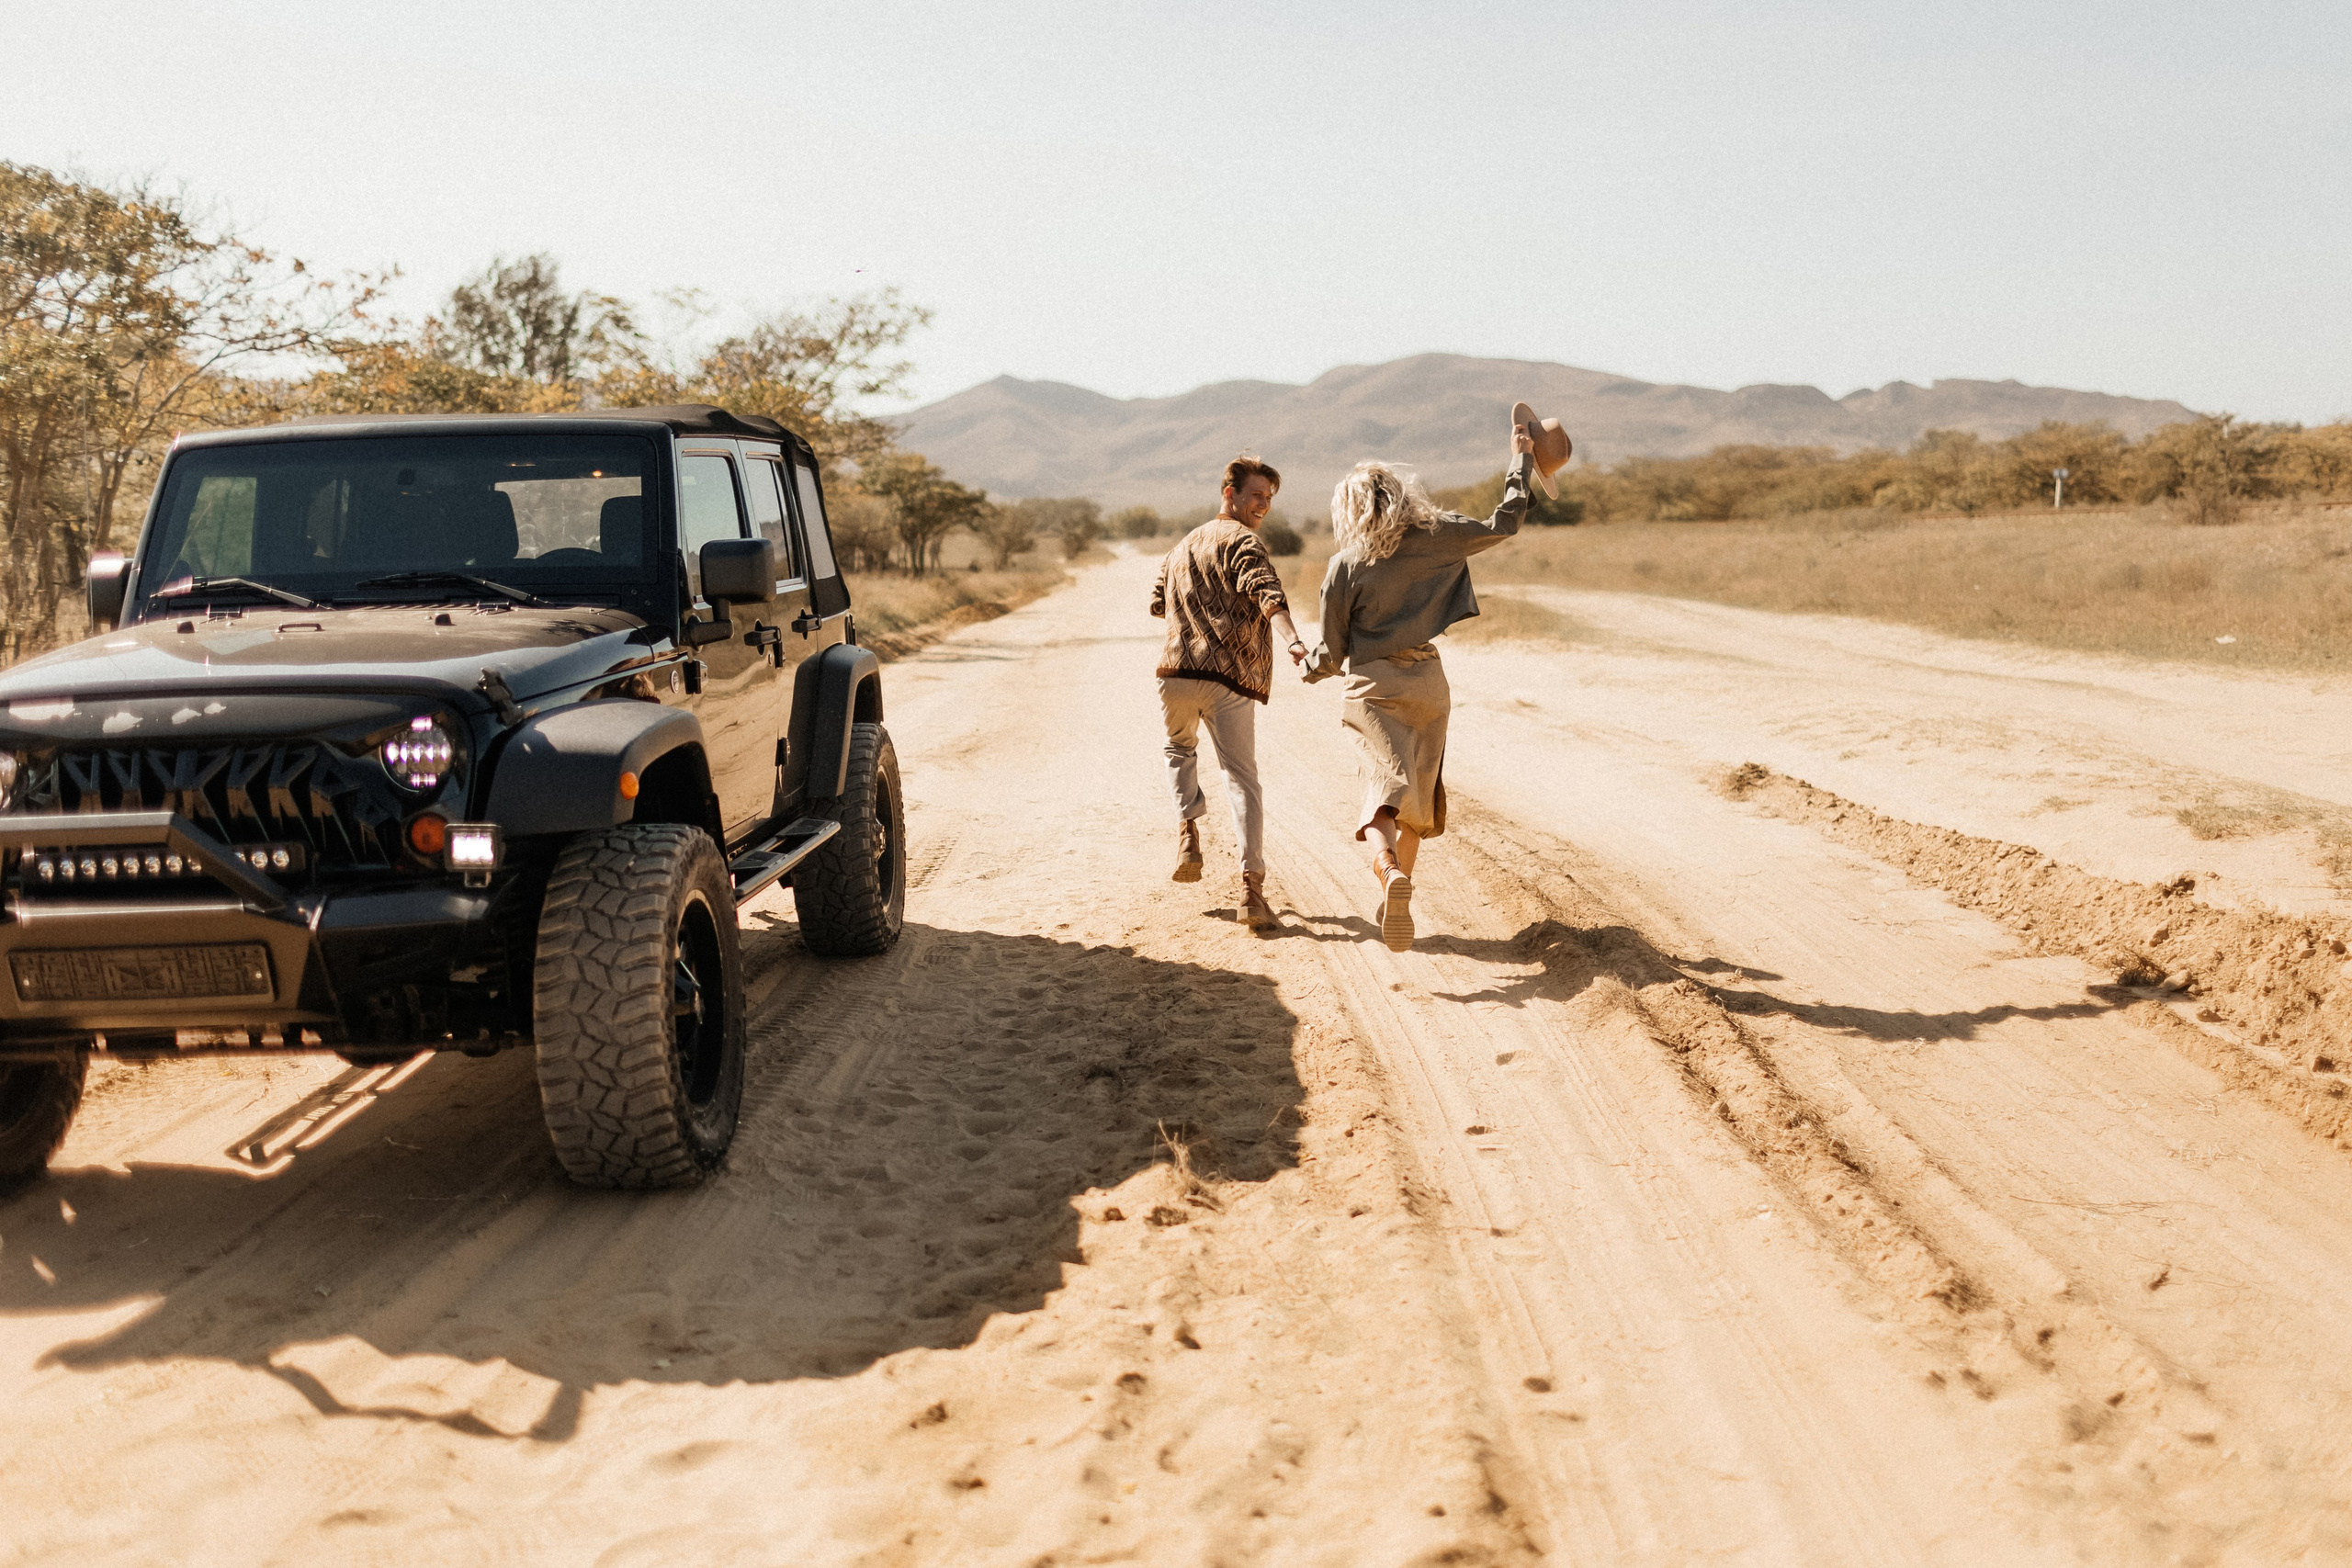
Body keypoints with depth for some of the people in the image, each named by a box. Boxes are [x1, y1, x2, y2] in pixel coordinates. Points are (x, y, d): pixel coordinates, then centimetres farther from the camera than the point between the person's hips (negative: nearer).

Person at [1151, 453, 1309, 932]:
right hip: (1229, 679, -5)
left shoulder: (1181, 547, 24)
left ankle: (1188, 829, 13)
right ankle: (1252, 888, -16)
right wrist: (1290, 638, -36)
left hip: (1175, 675, 5)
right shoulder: (1242, 541, -1)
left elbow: (1159, 603, 37)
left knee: (1180, 748, 34)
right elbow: (1267, 592, -21)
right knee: (1241, 780, -4)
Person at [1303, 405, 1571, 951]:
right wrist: (1521, 461, 18)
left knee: (1385, 785, -13)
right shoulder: (1435, 539, -1)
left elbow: (1332, 652, -2)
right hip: (1427, 682, 2)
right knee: (1420, 794, 16)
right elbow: (1502, 525, 7)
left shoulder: (1346, 566, -5)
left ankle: (1390, 872, -42)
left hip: (1371, 686, -2)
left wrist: (1310, 670, 21)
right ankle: (1394, 900, 24)